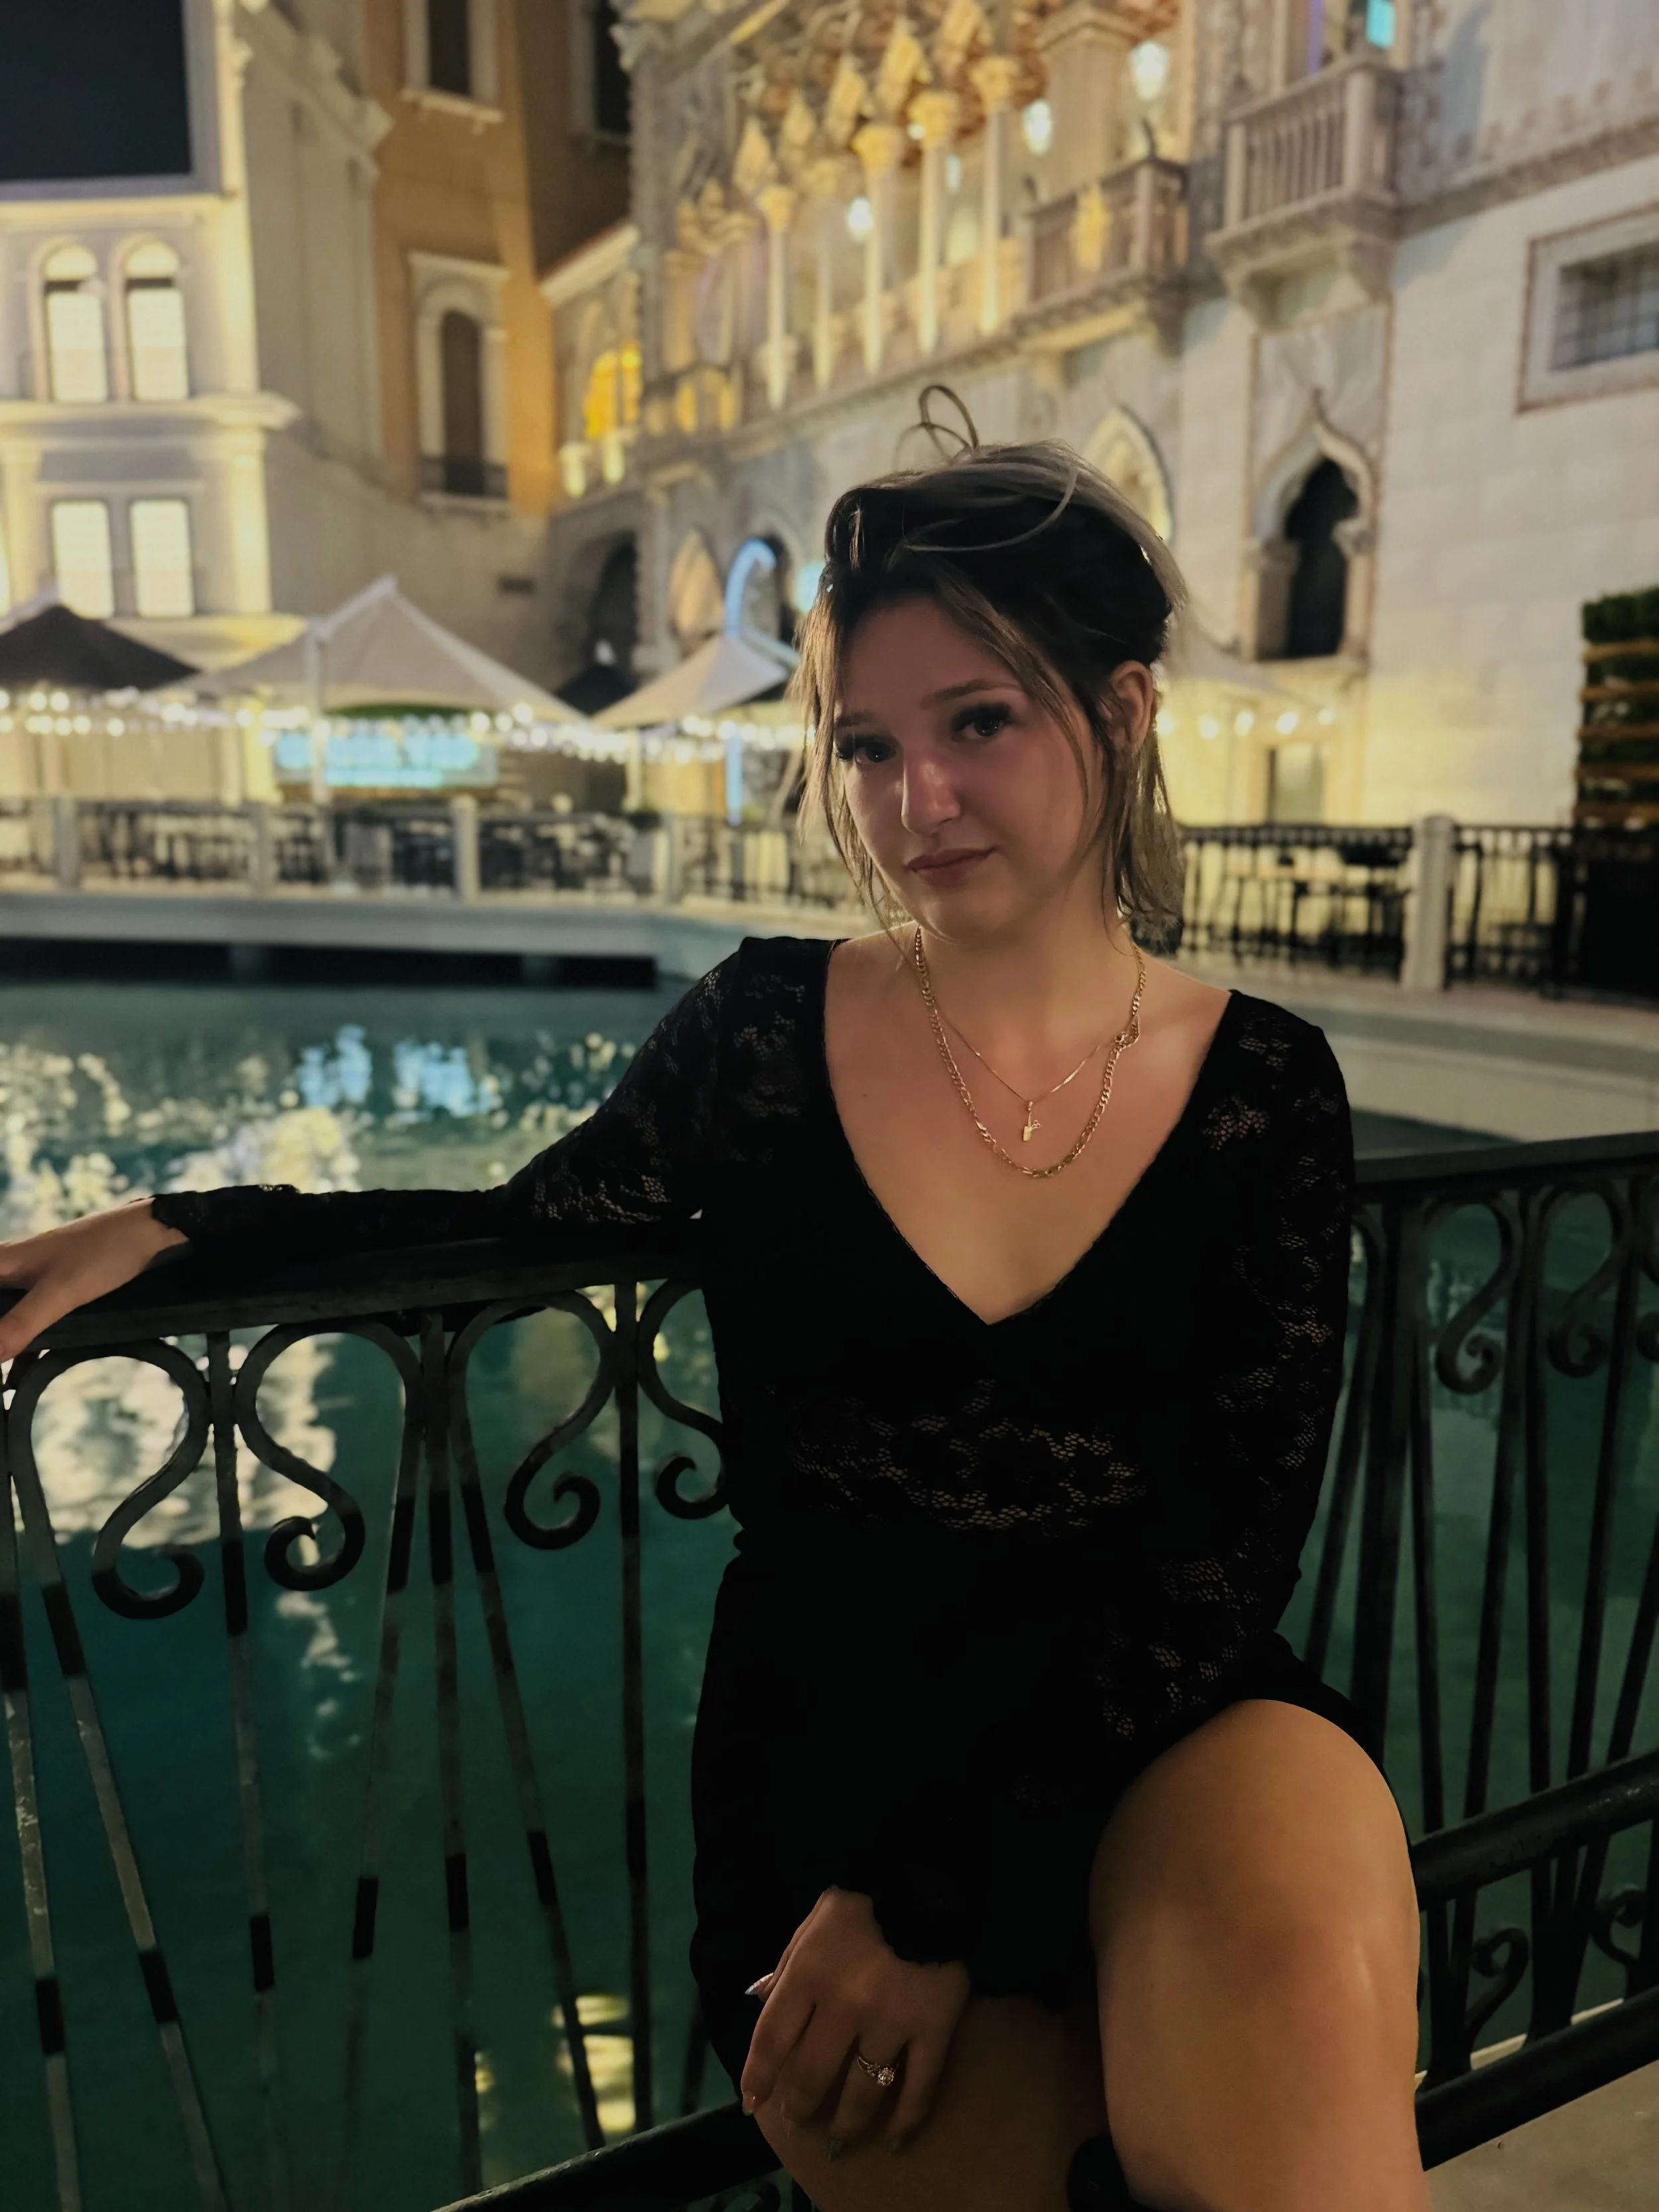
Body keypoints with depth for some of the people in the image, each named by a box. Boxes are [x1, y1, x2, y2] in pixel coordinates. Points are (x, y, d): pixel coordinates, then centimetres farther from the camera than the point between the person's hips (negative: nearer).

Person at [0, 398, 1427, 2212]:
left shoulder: (1265, 1089, -2)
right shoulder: (765, 1028, -2)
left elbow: (1224, 1563, -5)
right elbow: (530, 1217, 13)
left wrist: (942, 1891, -11)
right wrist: (172, 1225, 0)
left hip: (1161, 1744, 0)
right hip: (822, 1775, 1)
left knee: (1304, 1970, -31)